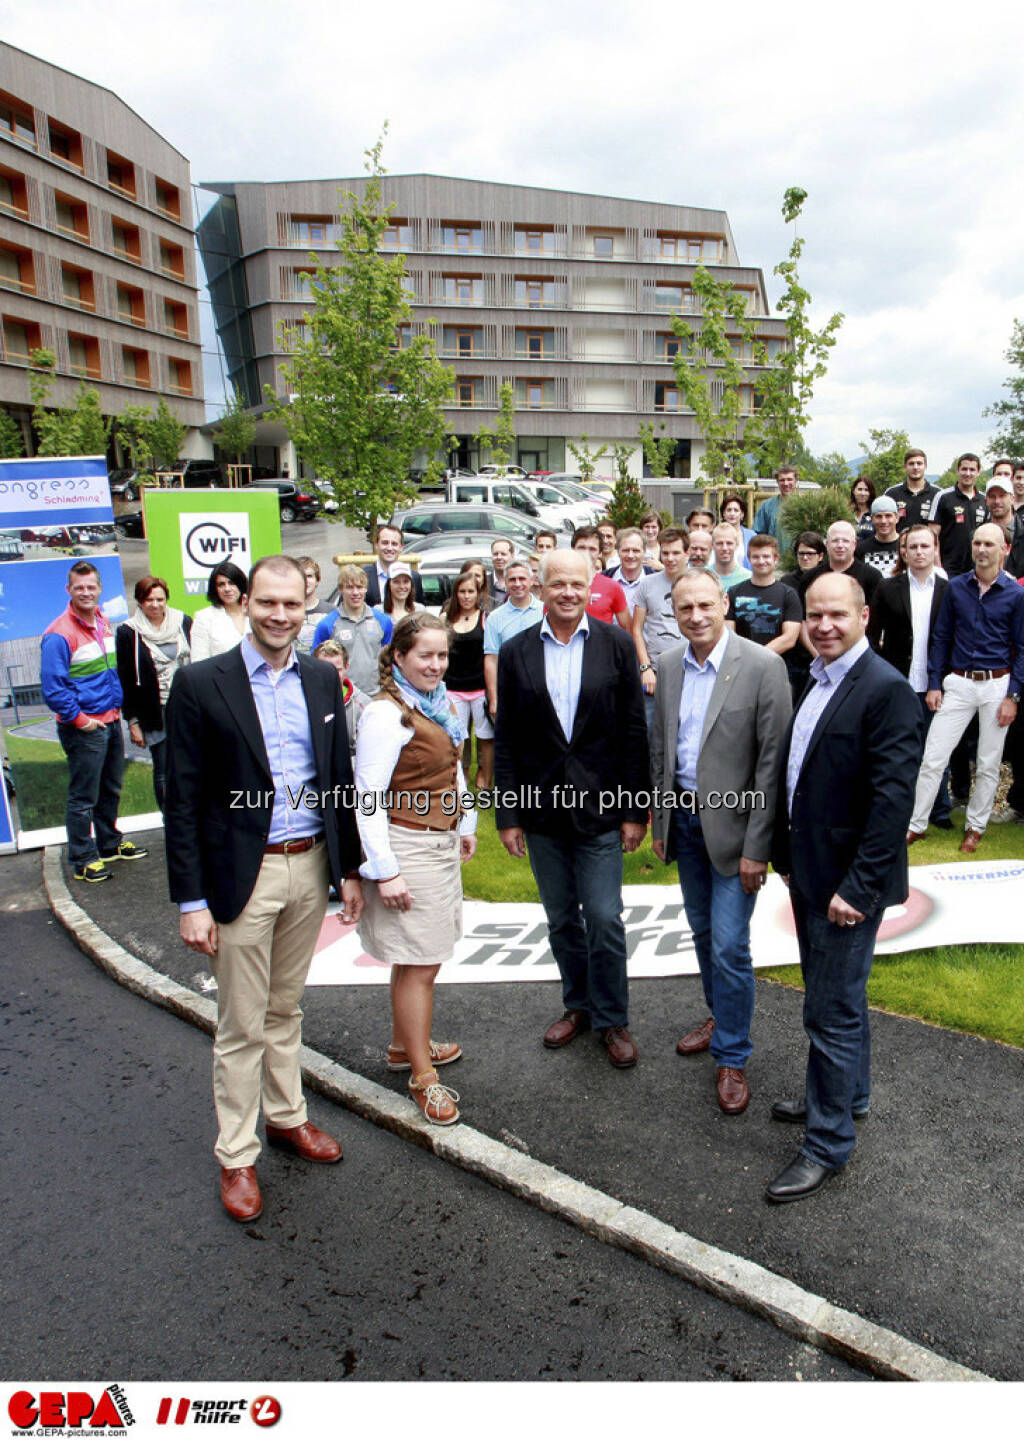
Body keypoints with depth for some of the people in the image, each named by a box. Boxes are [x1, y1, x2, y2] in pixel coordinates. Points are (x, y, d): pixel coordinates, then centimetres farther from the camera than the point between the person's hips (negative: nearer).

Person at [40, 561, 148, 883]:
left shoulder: (105, 623, 9)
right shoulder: (59, 634, -16)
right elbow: (53, 688, -18)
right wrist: (80, 720, -15)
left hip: (110, 721, 8)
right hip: (83, 728, -8)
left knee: (110, 790, 20)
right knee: (83, 798, 1)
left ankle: (110, 843, 36)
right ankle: (82, 860, 11)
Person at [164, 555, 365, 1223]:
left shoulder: (322, 678, 4)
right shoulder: (200, 683, -10)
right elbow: (183, 800, -10)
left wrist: (350, 867, 10)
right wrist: (191, 900, -11)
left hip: (310, 868, 4)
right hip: (243, 875, -4)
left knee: (286, 1008, 21)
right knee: (242, 1026, 8)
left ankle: (287, 1116, 40)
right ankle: (237, 1155, 26)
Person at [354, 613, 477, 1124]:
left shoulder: (440, 703, 9)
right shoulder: (385, 714, -17)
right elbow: (368, 797, -19)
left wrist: (465, 825, 22)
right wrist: (384, 871, -20)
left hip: (441, 840, 8)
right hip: (407, 846, -8)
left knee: (415, 956, 18)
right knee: (419, 963, -1)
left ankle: (404, 1045, 36)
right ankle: (423, 1077, 13)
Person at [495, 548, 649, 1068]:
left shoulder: (616, 645, -2)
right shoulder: (516, 652, 1)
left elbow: (634, 731, -2)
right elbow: (505, 739, 3)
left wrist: (635, 809, -4)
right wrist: (508, 814, 1)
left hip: (599, 806, -2)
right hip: (542, 811, 2)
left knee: (604, 919, 1)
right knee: (561, 920, 15)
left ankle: (612, 1019, 21)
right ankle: (578, 1005, 35)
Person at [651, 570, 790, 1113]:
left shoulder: (763, 666, -15)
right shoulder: (669, 666, 2)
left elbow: (773, 762, -16)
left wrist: (757, 846, -17)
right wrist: (660, 822, 11)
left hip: (733, 824, -5)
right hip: (684, 818, 6)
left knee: (729, 946, -2)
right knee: (703, 933, 20)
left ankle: (732, 1056, 17)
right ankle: (719, 1017, 42)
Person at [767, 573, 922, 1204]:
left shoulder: (887, 691, -18)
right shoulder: (815, 682, 9)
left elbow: (893, 798, -22)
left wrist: (858, 887, -22)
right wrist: (787, 856, 13)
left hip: (848, 883, -8)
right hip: (809, 872, 9)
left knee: (832, 1012, 1)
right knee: (837, 997, 23)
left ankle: (829, 1145, 16)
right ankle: (848, 1094, 43)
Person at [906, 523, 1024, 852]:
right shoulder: (956, 587, 4)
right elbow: (941, 637, 8)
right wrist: (934, 684, 1)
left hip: (998, 684, -1)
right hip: (958, 683, 1)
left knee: (988, 764, 8)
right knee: (932, 759, -3)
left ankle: (976, 827, 23)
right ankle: (916, 824, 8)